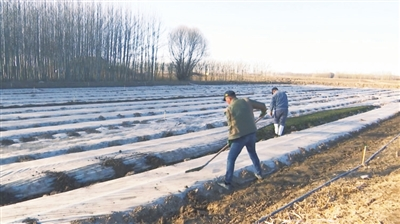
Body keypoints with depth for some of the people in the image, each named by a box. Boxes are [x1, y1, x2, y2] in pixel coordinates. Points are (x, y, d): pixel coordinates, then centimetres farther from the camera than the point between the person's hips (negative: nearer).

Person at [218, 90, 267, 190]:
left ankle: (227, 183, 7)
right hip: (251, 133, 5)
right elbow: (262, 105, 8)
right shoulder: (246, 101, 1)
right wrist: (263, 112, 31)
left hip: (239, 136, -5)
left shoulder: (229, 109, -9)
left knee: (231, 159, 5)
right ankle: (259, 174, 41)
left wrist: (230, 138, 11)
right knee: (253, 153, 29)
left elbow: (231, 126, -4)